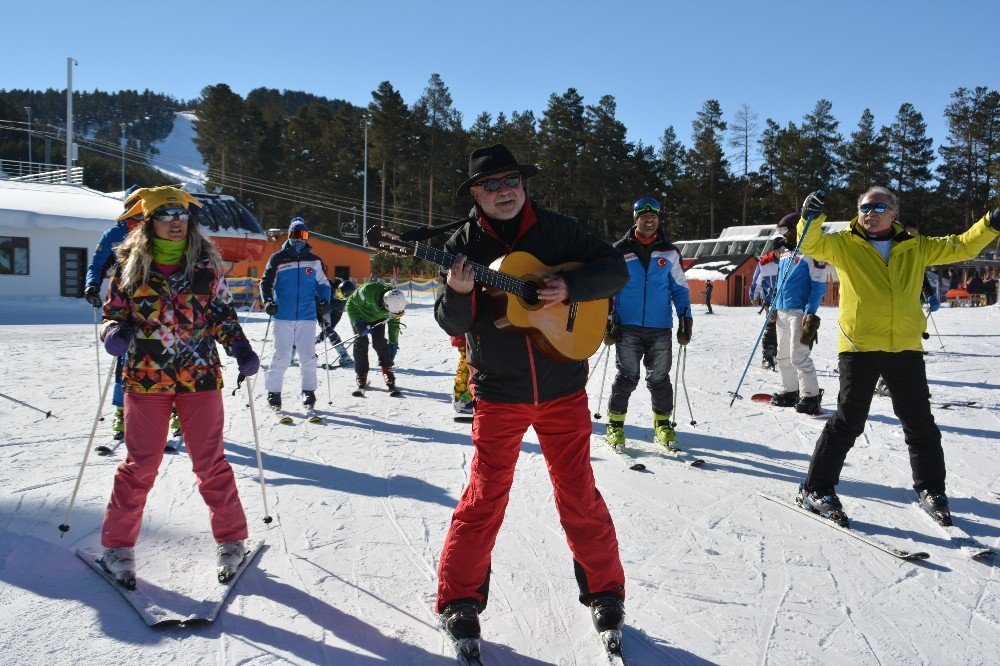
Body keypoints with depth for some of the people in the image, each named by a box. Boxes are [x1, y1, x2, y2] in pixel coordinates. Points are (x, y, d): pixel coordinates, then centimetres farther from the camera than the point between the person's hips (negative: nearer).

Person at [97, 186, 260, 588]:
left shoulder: (206, 264, 3)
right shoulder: (131, 264, 2)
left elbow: (223, 315, 8)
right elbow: (114, 313, 7)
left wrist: (240, 348, -7)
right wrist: (114, 333, -16)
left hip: (200, 377, 0)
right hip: (146, 378, 0)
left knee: (210, 463, 5)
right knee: (140, 465, 4)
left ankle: (231, 540, 19)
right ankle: (118, 545, 22)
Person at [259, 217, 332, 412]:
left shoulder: (314, 261, 11)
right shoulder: (278, 259, 5)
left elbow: (323, 283, 19)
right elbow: (266, 283, 7)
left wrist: (324, 301, 2)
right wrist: (268, 301, -9)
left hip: (307, 316, 2)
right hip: (283, 316, -2)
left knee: (308, 356, 2)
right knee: (281, 357, -3)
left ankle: (308, 391, 16)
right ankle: (273, 392, 9)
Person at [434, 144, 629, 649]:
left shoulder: (557, 229, 1)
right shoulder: (463, 244, 1)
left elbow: (615, 269, -1)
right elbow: (452, 324, -4)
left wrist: (569, 287, -17)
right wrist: (458, 292, -25)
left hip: (562, 388, 1)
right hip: (497, 392, 0)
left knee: (578, 493, 8)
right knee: (485, 495, 5)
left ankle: (605, 591, 26)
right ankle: (460, 599, 20)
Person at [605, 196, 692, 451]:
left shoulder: (669, 252, 10)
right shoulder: (620, 251, 5)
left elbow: (680, 288, 14)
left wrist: (685, 319, 4)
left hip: (660, 328, 2)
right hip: (628, 327, -1)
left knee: (659, 378, 6)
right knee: (627, 377, -3)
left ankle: (663, 424, 21)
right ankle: (615, 424, 10)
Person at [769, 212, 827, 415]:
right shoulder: (784, 253, 17)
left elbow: (819, 285, -11)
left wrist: (810, 313, -18)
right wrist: (774, 308, 19)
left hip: (799, 312, -8)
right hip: (782, 311, 8)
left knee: (798, 355, -11)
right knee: (783, 356, 12)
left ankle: (811, 395, -3)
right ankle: (789, 391, 23)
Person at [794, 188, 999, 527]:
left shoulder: (916, 247, 12)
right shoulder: (844, 245, 3)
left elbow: (961, 247, 18)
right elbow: (811, 245, -11)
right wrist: (811, 218, -29)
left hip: (906, 349, 4)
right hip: (859, 347, -3)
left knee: (920, 423, 14)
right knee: (847, 422, -3)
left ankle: (930, 490, 32)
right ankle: (816, 489, 8)